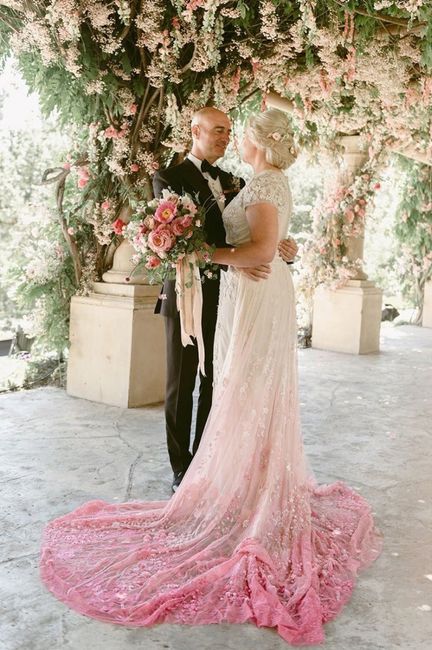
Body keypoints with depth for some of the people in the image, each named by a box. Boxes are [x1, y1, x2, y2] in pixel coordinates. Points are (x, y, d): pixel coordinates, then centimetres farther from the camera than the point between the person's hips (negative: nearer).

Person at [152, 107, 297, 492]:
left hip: (226, 298, 5)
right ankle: (182, 469, 17)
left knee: (216, 384, 11)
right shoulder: (170, 179, -4)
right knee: (182, 386, 6)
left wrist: (284, 249, -16)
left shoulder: (235, 183, 14)